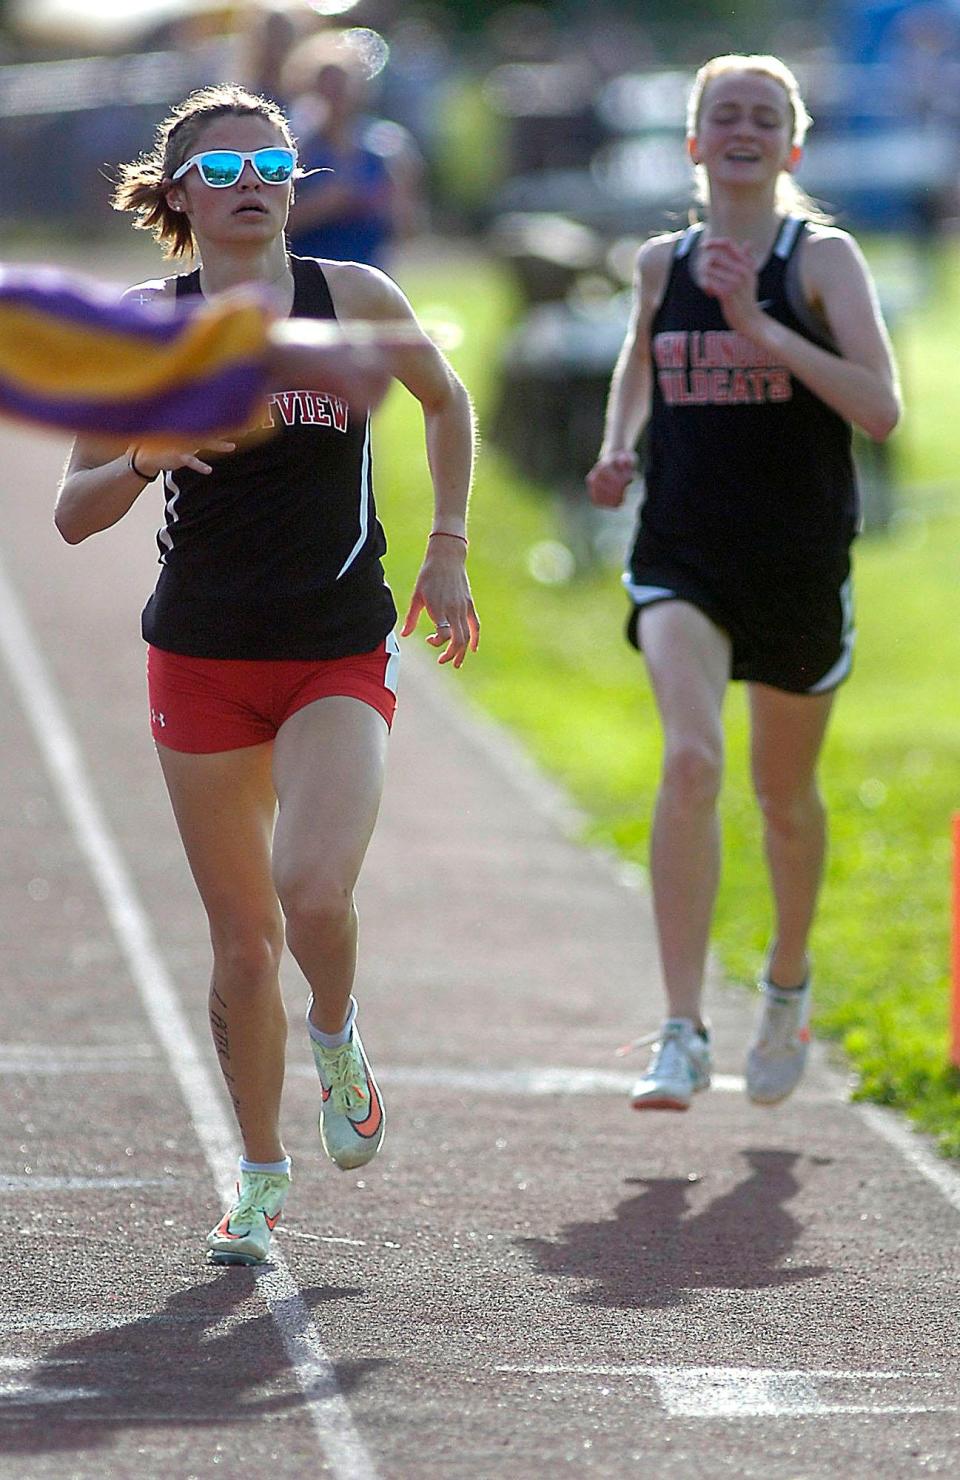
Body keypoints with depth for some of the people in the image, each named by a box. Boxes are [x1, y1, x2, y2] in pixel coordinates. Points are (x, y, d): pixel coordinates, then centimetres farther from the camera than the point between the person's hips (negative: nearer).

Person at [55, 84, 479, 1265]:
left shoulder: (354, 300, -2)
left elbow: (445, 401, 18)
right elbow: (73, 513, -1)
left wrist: (447, 551, 14)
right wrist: (143, 459, -21)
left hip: (341, 657, -1)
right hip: (202, 657, 1)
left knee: (313, 891, -23)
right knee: (242, 939, 5)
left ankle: (336, 1037, 11)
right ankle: (261, 1175, 24)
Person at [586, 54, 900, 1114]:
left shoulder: (821, 257, -5)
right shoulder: (662, 263, 5)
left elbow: (881, 409, -15)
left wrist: (763, 329, -22)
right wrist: (618, 448, 7)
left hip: (800, 559, -1)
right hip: (682, 552, 1)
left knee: (785, 795, 15)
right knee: (689, 762, -21)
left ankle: (787, 982, 43)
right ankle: (682, 1034, -22)